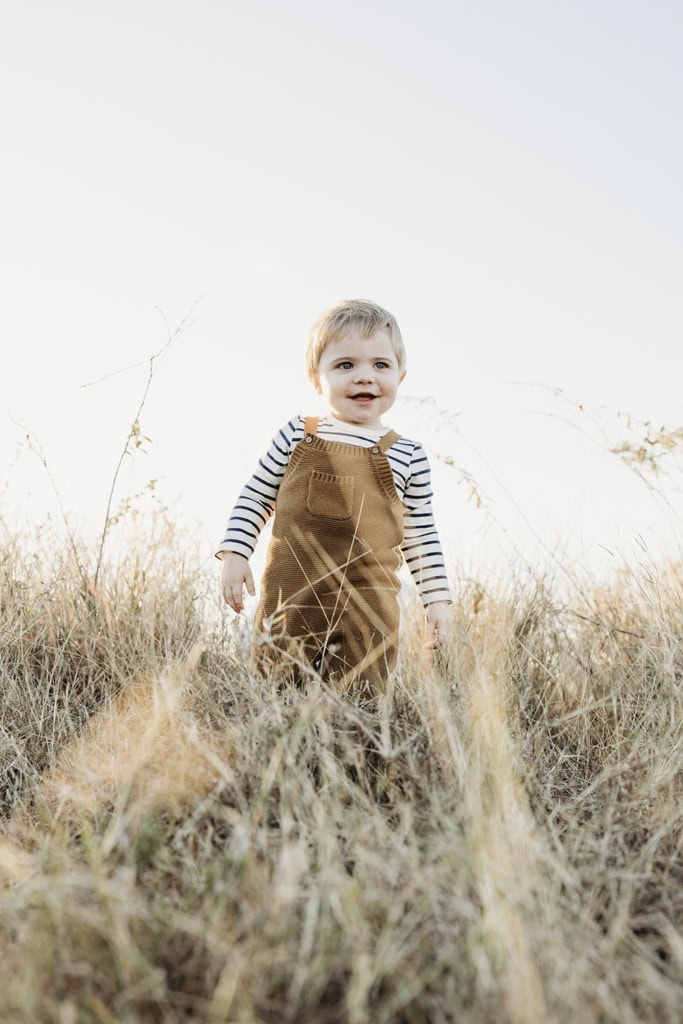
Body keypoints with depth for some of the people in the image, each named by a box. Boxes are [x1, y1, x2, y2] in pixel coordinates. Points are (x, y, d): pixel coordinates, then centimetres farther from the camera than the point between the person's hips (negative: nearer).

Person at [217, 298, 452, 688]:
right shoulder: (297, 436, 1)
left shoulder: (408, 456, 2)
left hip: (367, 614, 0)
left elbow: (421, 535, 7)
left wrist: (438, 598, 5)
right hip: (289, 600, 1)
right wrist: (234, 552, 0)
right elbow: (256, 497, 9)